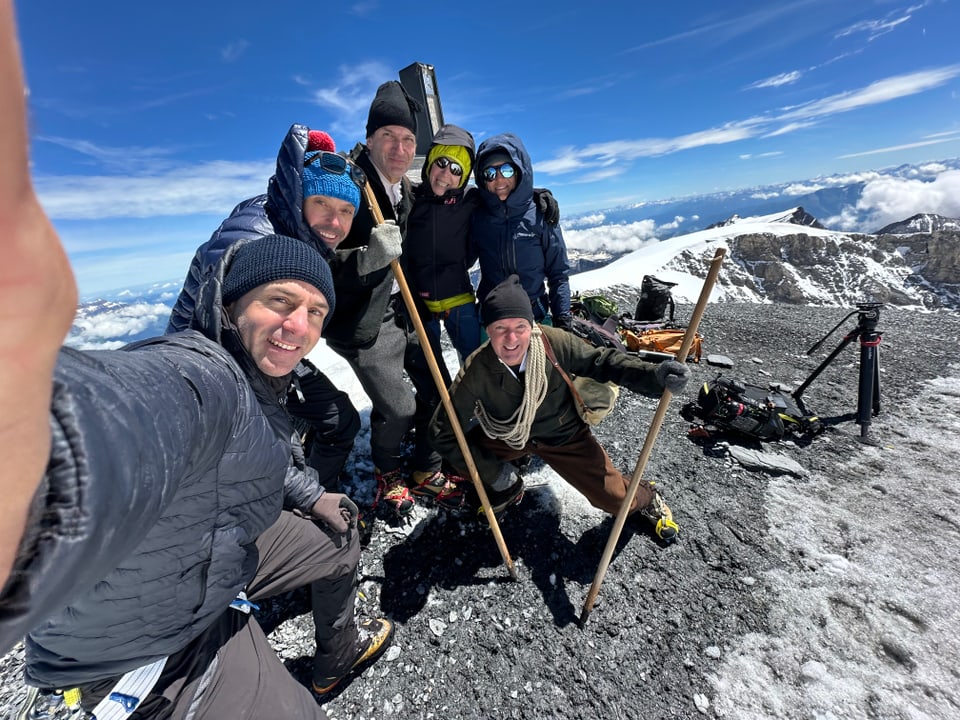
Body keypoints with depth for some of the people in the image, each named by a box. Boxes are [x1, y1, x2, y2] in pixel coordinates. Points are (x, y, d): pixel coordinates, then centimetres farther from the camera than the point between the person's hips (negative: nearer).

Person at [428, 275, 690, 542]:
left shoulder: (556, 343, -29)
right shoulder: (475, 372, -30)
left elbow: (602, 362, -13)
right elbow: (443, 433, -22)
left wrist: (654, 375, -30)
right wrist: (492, 472, -19)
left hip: (564, 436, -1)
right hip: (507, 437, 1)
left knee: (615, 498, -4)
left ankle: (645, 500, 37)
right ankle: (507, 490, 15)